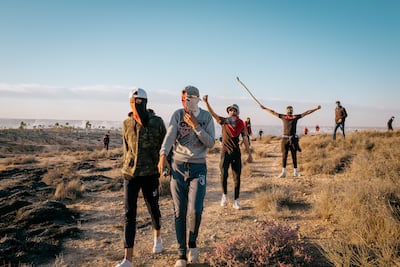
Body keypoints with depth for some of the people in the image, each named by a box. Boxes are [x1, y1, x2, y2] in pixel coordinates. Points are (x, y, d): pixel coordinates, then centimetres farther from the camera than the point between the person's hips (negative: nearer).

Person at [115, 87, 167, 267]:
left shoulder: (157, 122, -7)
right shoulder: (126, 124, 2)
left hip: (150, 174, -1)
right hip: (130, 174, 2)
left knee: (153, 209, 15)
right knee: (129, 214, -1)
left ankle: (157, 237, 46)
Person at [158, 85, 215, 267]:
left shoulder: (206, 117, 2)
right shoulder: (177, 114, 0)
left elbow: (211, 143, -4)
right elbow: (169, 136, -15)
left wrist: (195, 126, -14)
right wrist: (163, 156, -32)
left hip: (198, 167, -1)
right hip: (178, 166, 1)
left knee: (195, 210, -13)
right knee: (179, 212, 4)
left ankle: (192, 243, 19)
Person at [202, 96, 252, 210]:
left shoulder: (241, 124, 3)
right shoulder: (224, 121, 0)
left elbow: (245, 139, 6)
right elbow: (212, 113, -12)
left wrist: (249, 154, 5)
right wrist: (206, 102, -27)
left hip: (236, 152, 2)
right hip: (225, 152, -2)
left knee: (237, 177, 4)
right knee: (224, 174, -13)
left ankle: (236, 200, 15)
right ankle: (224, 195, 13)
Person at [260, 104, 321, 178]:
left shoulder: (296, 117, 7)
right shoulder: (283, 117, 8)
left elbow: (306, 112, 10)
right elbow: (273, 112, 13)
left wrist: (316, 108, 7)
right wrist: (264, 108, 15)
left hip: (293, 139, 0)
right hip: (285, 139, 0)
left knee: (294, 156, 6)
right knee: (284, 156, 1)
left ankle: (295, 172, 13)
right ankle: (283, 172, 6)